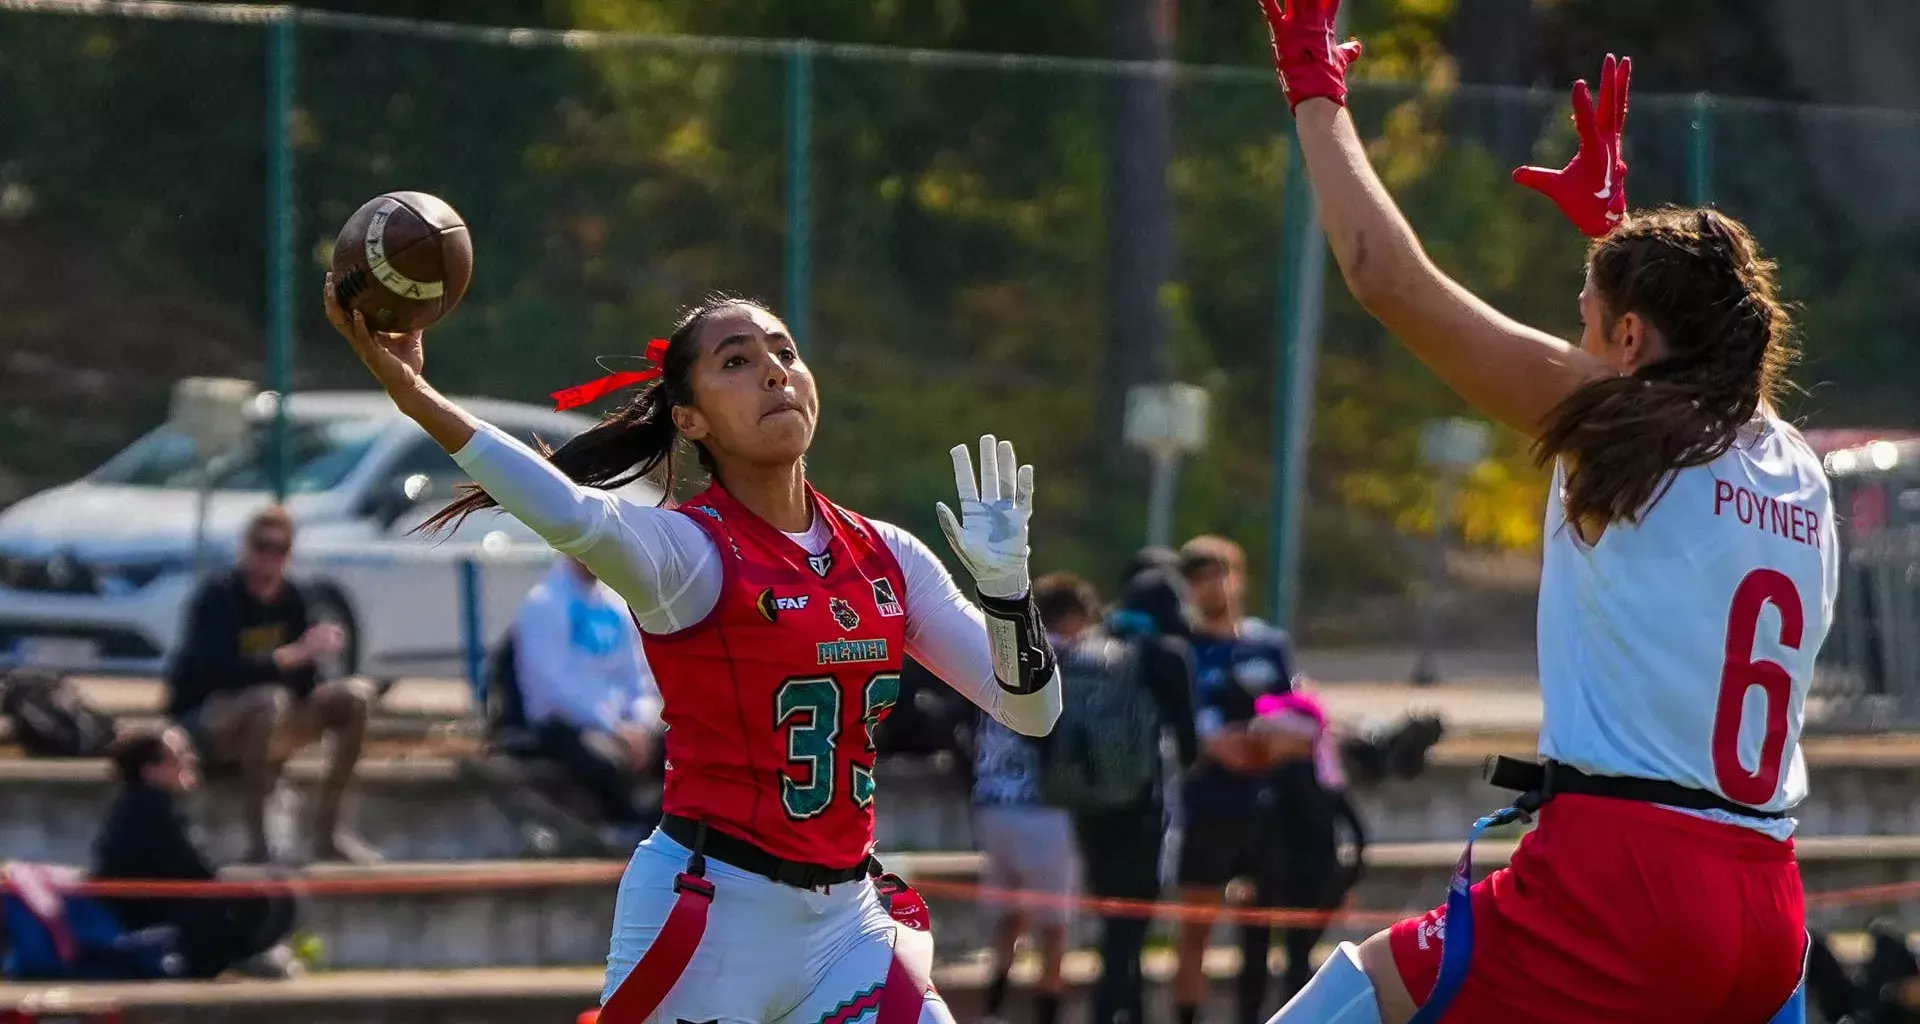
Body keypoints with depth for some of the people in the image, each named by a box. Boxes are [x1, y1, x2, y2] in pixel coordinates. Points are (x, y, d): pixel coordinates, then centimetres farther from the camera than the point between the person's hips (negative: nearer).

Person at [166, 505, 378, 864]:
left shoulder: (291, 598, 2)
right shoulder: (219, 595, -17)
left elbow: (305, 682, 2)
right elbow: (219, 670, -32)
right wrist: (297, 653, -34)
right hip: (198, 723, -7)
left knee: (355, 696, -7)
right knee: (270, 700, -38)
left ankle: (327, 833, -5)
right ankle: (257, 844, -37)